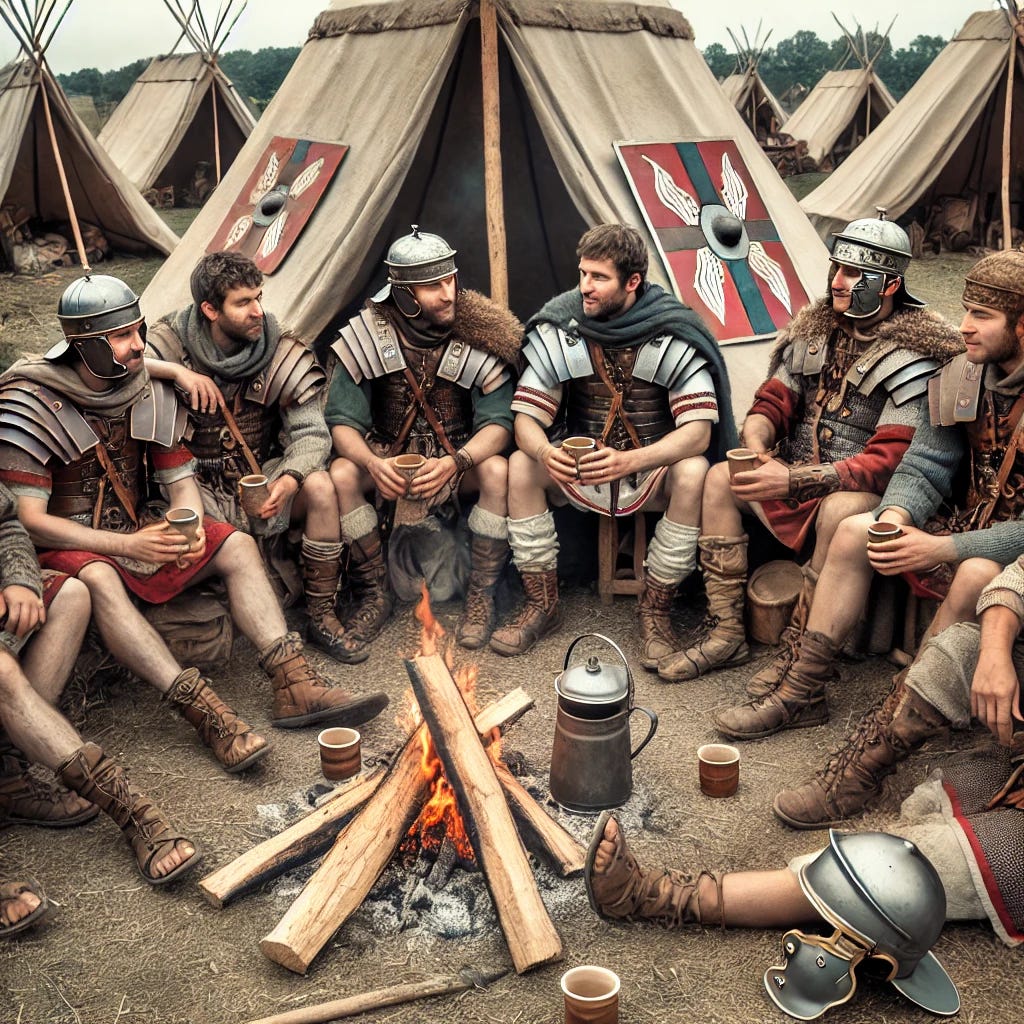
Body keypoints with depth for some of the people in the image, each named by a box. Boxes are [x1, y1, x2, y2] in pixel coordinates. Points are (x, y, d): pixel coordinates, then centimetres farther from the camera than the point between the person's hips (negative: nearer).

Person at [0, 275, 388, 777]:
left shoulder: (149, 393, 2)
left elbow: (180, 480, 6)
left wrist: (190, 528, -19)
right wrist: (127, 545, -27)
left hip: (137, 528, 6)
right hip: (66, 544, -6)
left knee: (237, 545, -10)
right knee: (98, 579, -39)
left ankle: (295, 685, -22)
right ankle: (208, 716, -46)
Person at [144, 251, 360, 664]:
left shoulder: (281, 351, -6)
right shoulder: (173, 342, -7)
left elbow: (311, 432, -12)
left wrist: (288, 480, -33)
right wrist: (176, 371, -30)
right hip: (200, 493, -2)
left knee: (319, 486, -28)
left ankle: (322, 618, -14)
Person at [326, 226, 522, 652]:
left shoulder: (478, 337, -16)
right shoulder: (367, 336, -14)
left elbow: (498, 423, -18)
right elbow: (343, 421, -14)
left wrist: (454, 462, -39)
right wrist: (372, 462, -37)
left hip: (458, 456, -1)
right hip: (388, 456, 1)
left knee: (498, 472, -32)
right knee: (341, 475, -29)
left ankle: (481, 596, -14)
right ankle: (375, 594, -10)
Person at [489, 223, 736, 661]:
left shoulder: (674, 336, -16)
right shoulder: (558, 328, -9)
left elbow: (697, 431, -23)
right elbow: (526, 418, -10)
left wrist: (630, 461, -41)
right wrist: (545, 452, -35)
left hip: (653, 470, -2)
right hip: (579, 468, 2)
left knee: (693, 472, -34)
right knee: (520, 466, -24)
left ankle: (655, 610, -15)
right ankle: (542, 605, -9)